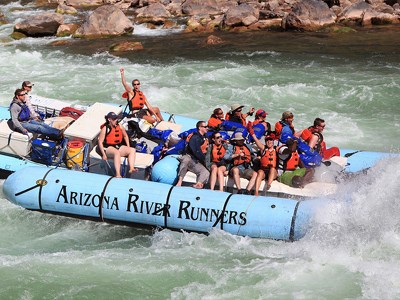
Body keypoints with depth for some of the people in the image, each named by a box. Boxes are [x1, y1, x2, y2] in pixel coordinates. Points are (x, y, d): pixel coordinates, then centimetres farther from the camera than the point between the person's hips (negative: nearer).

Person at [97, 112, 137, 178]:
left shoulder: (120, 127, 6)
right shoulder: (105, 129, -8)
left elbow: (125, 136, 24)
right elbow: (100, 142, -9)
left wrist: (128, 147, 15)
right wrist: (103, 154, -16)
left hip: (119, 147, 6)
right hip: (108, 148, -6)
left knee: (132, 150, -13)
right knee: (117, 152, -38)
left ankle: (131, 168, -34)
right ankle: (118, 174, -50)